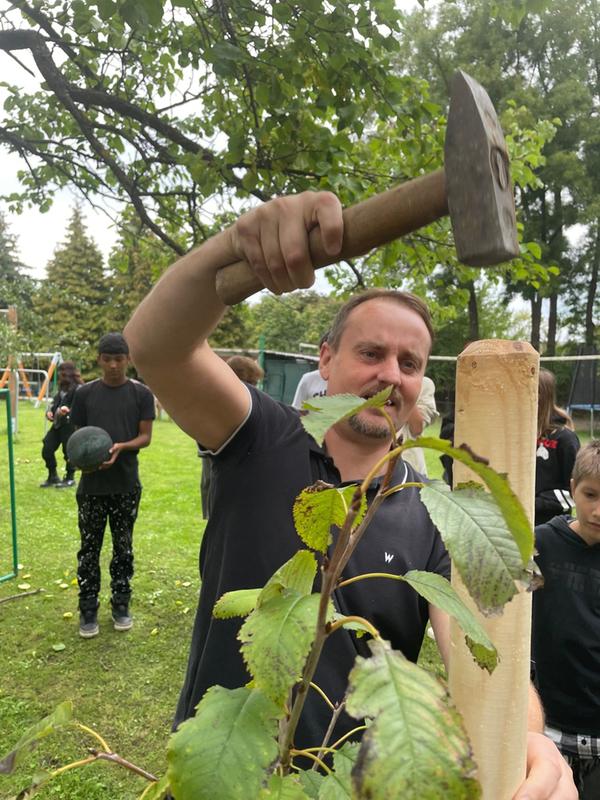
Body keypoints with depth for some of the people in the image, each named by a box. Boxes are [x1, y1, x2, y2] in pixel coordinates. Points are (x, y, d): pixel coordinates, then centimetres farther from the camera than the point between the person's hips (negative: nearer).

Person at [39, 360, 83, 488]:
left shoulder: (78, 389, -11)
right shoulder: (61, 389, 16)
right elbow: (55, 403, 24)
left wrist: (68, 410, -37)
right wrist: (49, 411, 4)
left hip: (70, 426, -9)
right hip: (57, 425, 9)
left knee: (69, 451, -2)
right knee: (47, 449, 9)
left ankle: (70, 478, 17)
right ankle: (52, 476, 25)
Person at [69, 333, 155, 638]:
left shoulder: (141, 394, -1)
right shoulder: (85, 393, 2)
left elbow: (145, 436, -2)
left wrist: (121, 447, -21)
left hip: (126, 484, 0)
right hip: (91, 484, 1)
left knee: (124, 547, 11)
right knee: (89, 548, 8)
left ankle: (121, 605, 26)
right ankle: (88, 611, 21)